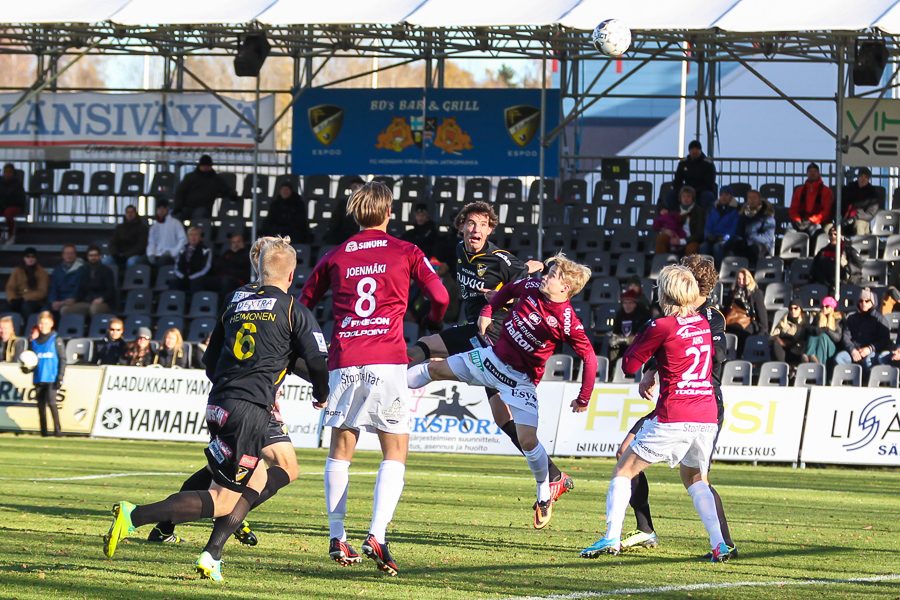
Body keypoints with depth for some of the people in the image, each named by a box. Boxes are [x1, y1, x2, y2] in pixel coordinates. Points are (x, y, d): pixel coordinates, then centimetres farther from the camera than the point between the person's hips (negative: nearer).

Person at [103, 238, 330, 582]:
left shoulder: (236, 307, 18)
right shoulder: (293, 311, 0)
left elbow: (210, 362, 23)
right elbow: (318, 360, -3)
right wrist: (321, 395, 19)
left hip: (218, 406, 7)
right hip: (249, 411, -7)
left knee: (257, 481, 22)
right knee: (223, 500, -5)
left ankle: (212, 556, 8)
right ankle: (134, 516, -19)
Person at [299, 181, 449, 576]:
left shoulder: (335, 256, 13)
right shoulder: (405, 252, 6)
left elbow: (304, 302, 19)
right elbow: (440, 296, 1)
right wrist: (435, 323, 25)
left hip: (343, 361, 3)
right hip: (386, 359, -2)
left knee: (340, 450, 14)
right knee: (395, 453, 1)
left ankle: (336, 539, 10)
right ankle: (377, 535, -16)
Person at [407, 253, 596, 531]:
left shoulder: (567, 322, -24)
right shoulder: (531, 287, -9)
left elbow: (589, 357, -18)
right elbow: (508, 289, 15)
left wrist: (584, 399, -14)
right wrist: (487, 312, 5)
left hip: (521, 379, -5)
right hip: (493, 358, 6)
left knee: (528, 440, -9)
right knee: (435, 369, 10)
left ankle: (544, 494, 15)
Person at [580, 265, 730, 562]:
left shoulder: (662, 327, -7)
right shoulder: (703, 324, 11)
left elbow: (629, 365, 0)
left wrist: (642, 333, 14)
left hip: (673, 419, -6)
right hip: (707, 417, 6)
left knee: (623, 470, 8)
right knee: (695, 480, 25)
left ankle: (611, 538, -6)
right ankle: (719, 544, 8)